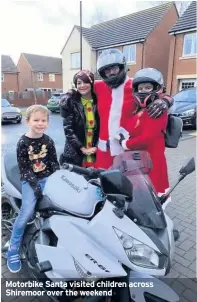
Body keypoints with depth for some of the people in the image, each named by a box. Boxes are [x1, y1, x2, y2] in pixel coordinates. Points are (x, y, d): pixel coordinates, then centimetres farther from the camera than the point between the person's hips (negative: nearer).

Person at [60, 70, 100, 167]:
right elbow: (68, 129, -9)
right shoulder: (69, 101, -4)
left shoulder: (98, 101, 2)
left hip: (95, 154, 2)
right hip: (75, 154, -2)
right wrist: (83, 148, -13)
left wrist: (96, 146, -6)